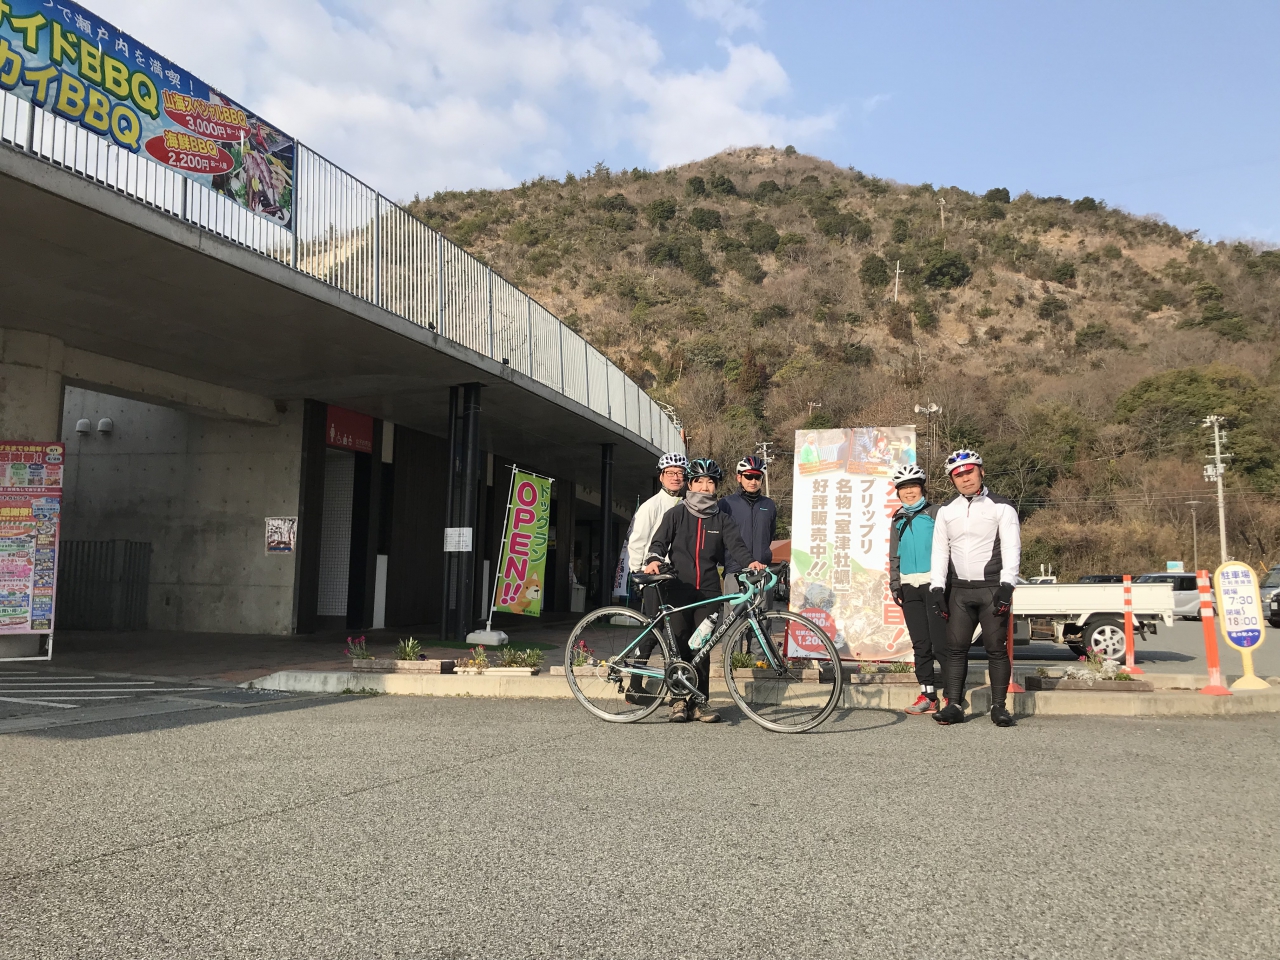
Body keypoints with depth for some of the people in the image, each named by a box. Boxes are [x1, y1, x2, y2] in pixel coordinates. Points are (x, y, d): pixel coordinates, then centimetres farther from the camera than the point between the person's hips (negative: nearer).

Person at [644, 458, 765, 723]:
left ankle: (699, 702, 10)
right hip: (679, 589, -1)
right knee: (680, 646, -1)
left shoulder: (722, 520, 12)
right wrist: (653, 560, -21)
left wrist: (749, 562, -23)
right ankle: (679, 701, 8)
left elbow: (736, 544, -2)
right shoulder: (676, 515, 9)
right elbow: (660, 541, 1)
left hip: (708, 592, 1)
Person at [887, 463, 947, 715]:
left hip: (934, 583, -5)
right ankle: (927, 695, 10)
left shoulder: (936, 513, 1)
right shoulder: (898, 520, 16)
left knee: (941, 642, -8)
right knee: (920, 644, 6)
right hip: (909, 587, 5)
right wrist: (894, 584, 12)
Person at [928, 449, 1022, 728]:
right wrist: (937, 588, 1)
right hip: (959, 590, 4)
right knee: (955, 648, 0)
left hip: (992, 589, -4)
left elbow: (1012, 549, -6)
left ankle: (999, 706, 6)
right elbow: (939, 551, 12)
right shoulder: (946, 512, 13)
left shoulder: (1001, 507, 1)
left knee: (996, 649, -2)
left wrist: (1006, 586, -16)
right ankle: (954, 705, 4)